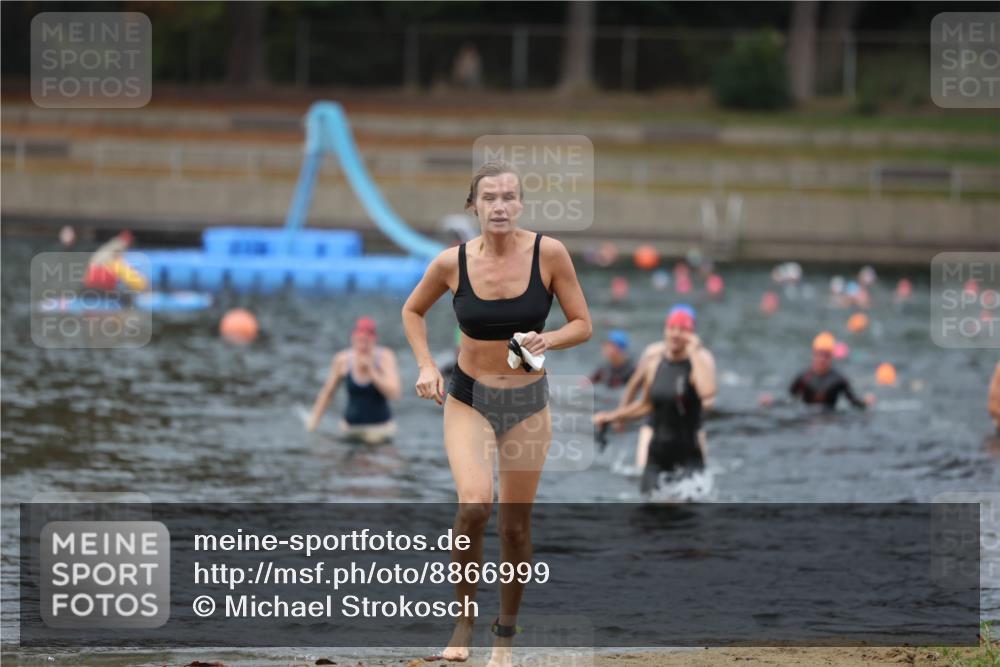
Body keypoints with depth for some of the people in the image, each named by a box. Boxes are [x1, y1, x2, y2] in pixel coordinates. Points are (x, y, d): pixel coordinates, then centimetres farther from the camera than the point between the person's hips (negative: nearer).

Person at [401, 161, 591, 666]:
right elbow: (413, 311, 10)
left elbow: (582, 324, -2)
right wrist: (426, 367, -3)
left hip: (528, 403, 1)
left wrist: (547, 341, -21)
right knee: (474, 503, -24)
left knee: (516, 524, 7)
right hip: (468, 399, -1)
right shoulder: (452, 263, -9)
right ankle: (463, 622, -8)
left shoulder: (549, 254, -11)